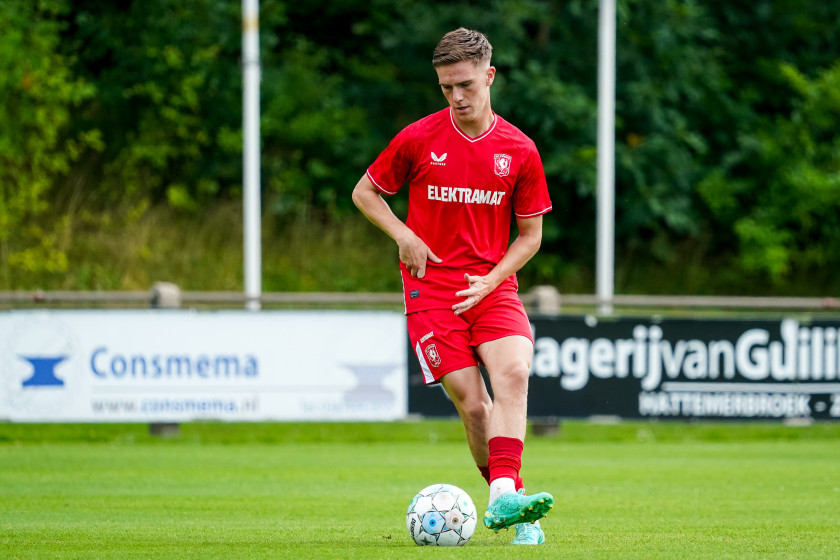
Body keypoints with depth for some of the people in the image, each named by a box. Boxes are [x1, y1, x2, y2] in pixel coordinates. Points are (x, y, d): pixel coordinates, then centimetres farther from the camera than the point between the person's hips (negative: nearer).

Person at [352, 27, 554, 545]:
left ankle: (505, 496, -32)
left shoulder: (519, 150, 1)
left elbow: (530, 234, 9)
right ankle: (508, 503, 2)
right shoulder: (418, 139, -1)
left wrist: (492, 279, -7)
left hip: (493, 285, 1)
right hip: (432, 288, -1)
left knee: (514, 371, -26)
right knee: (472, 403, -10)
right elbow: (365, 193, 12)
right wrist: (405, 236, -5)